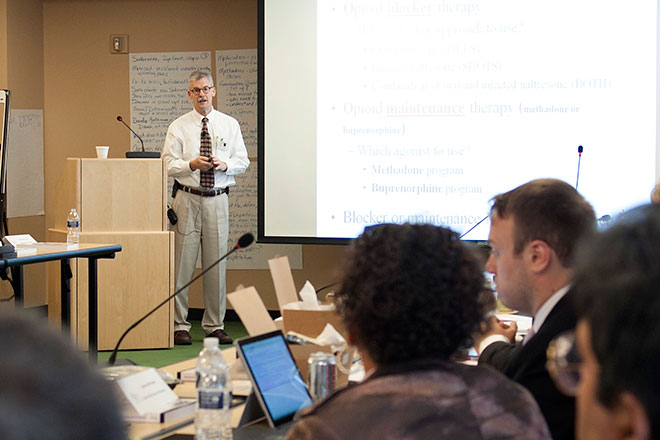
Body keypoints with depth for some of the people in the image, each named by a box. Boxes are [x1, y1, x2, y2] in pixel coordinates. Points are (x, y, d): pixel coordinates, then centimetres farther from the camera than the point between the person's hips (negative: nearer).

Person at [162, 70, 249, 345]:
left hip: (217, 199, 2)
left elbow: (243, 161, 9)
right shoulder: (178, 127, 5)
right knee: (183, 261, -4)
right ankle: (180, 326, 3)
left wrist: (225, 164, -12)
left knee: (216, 262, 4)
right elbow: (169, 164, -1)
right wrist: (191, 164, -19)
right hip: (187, 198, -2)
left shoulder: (230, 125, 10)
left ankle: (214, 325, 13)